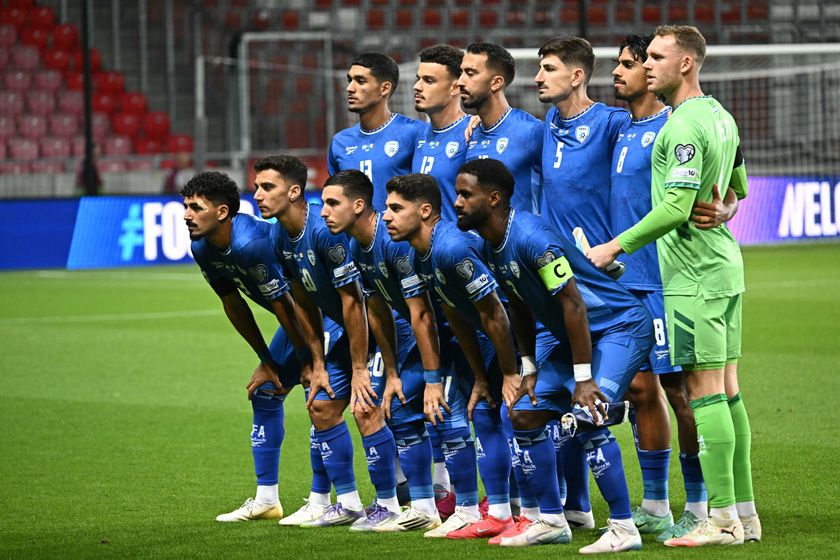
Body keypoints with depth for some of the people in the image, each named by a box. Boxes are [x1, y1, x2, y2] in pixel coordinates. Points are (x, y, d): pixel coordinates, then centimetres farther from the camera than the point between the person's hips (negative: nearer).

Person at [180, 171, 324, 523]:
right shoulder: (203, 249, -6)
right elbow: (233, 305, 7)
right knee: (265, 394, 12)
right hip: (301, 318, 10)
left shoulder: (250, 244, -34)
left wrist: (308, 363, -17)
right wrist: (267, 361, 9)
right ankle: (266, 500, 21)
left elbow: (284, 307, -26)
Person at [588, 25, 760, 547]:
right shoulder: (720, 116, 13)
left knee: (705, 390, -7)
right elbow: (739, 187, 25)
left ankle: (723, 518, -6)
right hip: (724, 264, 10)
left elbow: (676, 209, -23)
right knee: (727, 389, 11)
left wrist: (618, 246, -16)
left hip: (695, 275, -10)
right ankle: (745, 513, 14)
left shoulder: (684, 127, -18)